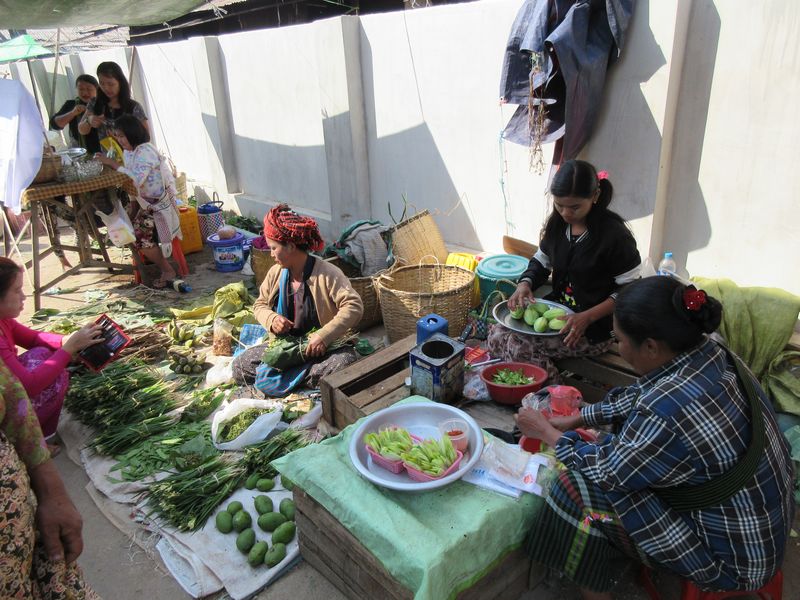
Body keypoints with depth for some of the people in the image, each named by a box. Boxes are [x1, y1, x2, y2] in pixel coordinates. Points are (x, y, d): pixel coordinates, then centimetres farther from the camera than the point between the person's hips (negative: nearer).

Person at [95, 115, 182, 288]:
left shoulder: (145, 151, -19)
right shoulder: (129, 152, 7)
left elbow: (136, 180, -33)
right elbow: (132, 184, 10)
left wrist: (112, 163, -28)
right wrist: (133, 212, 5)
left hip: (161, 205, -8)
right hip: (146, 204, 9)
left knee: (141, 237, -17)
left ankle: (167, 271, 0)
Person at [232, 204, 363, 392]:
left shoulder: (327, 273, -17)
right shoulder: (275, 273, 0)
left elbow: (354, 306, -24)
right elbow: (260, 305, 13)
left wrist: (324, 336, -33)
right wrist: (271, 319, -12)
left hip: (320, 349, -4)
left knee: (346, 361, -35)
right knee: (240, 366, -13)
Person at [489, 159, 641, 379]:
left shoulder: (614, 234, -17)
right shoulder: (558, 223, 2)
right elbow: (541, 261, 14)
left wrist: (587, 317, -24)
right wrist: (525, 284, -9)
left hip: (594, 326, -7)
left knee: (517, 346, -23)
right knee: (497, 334, -11)